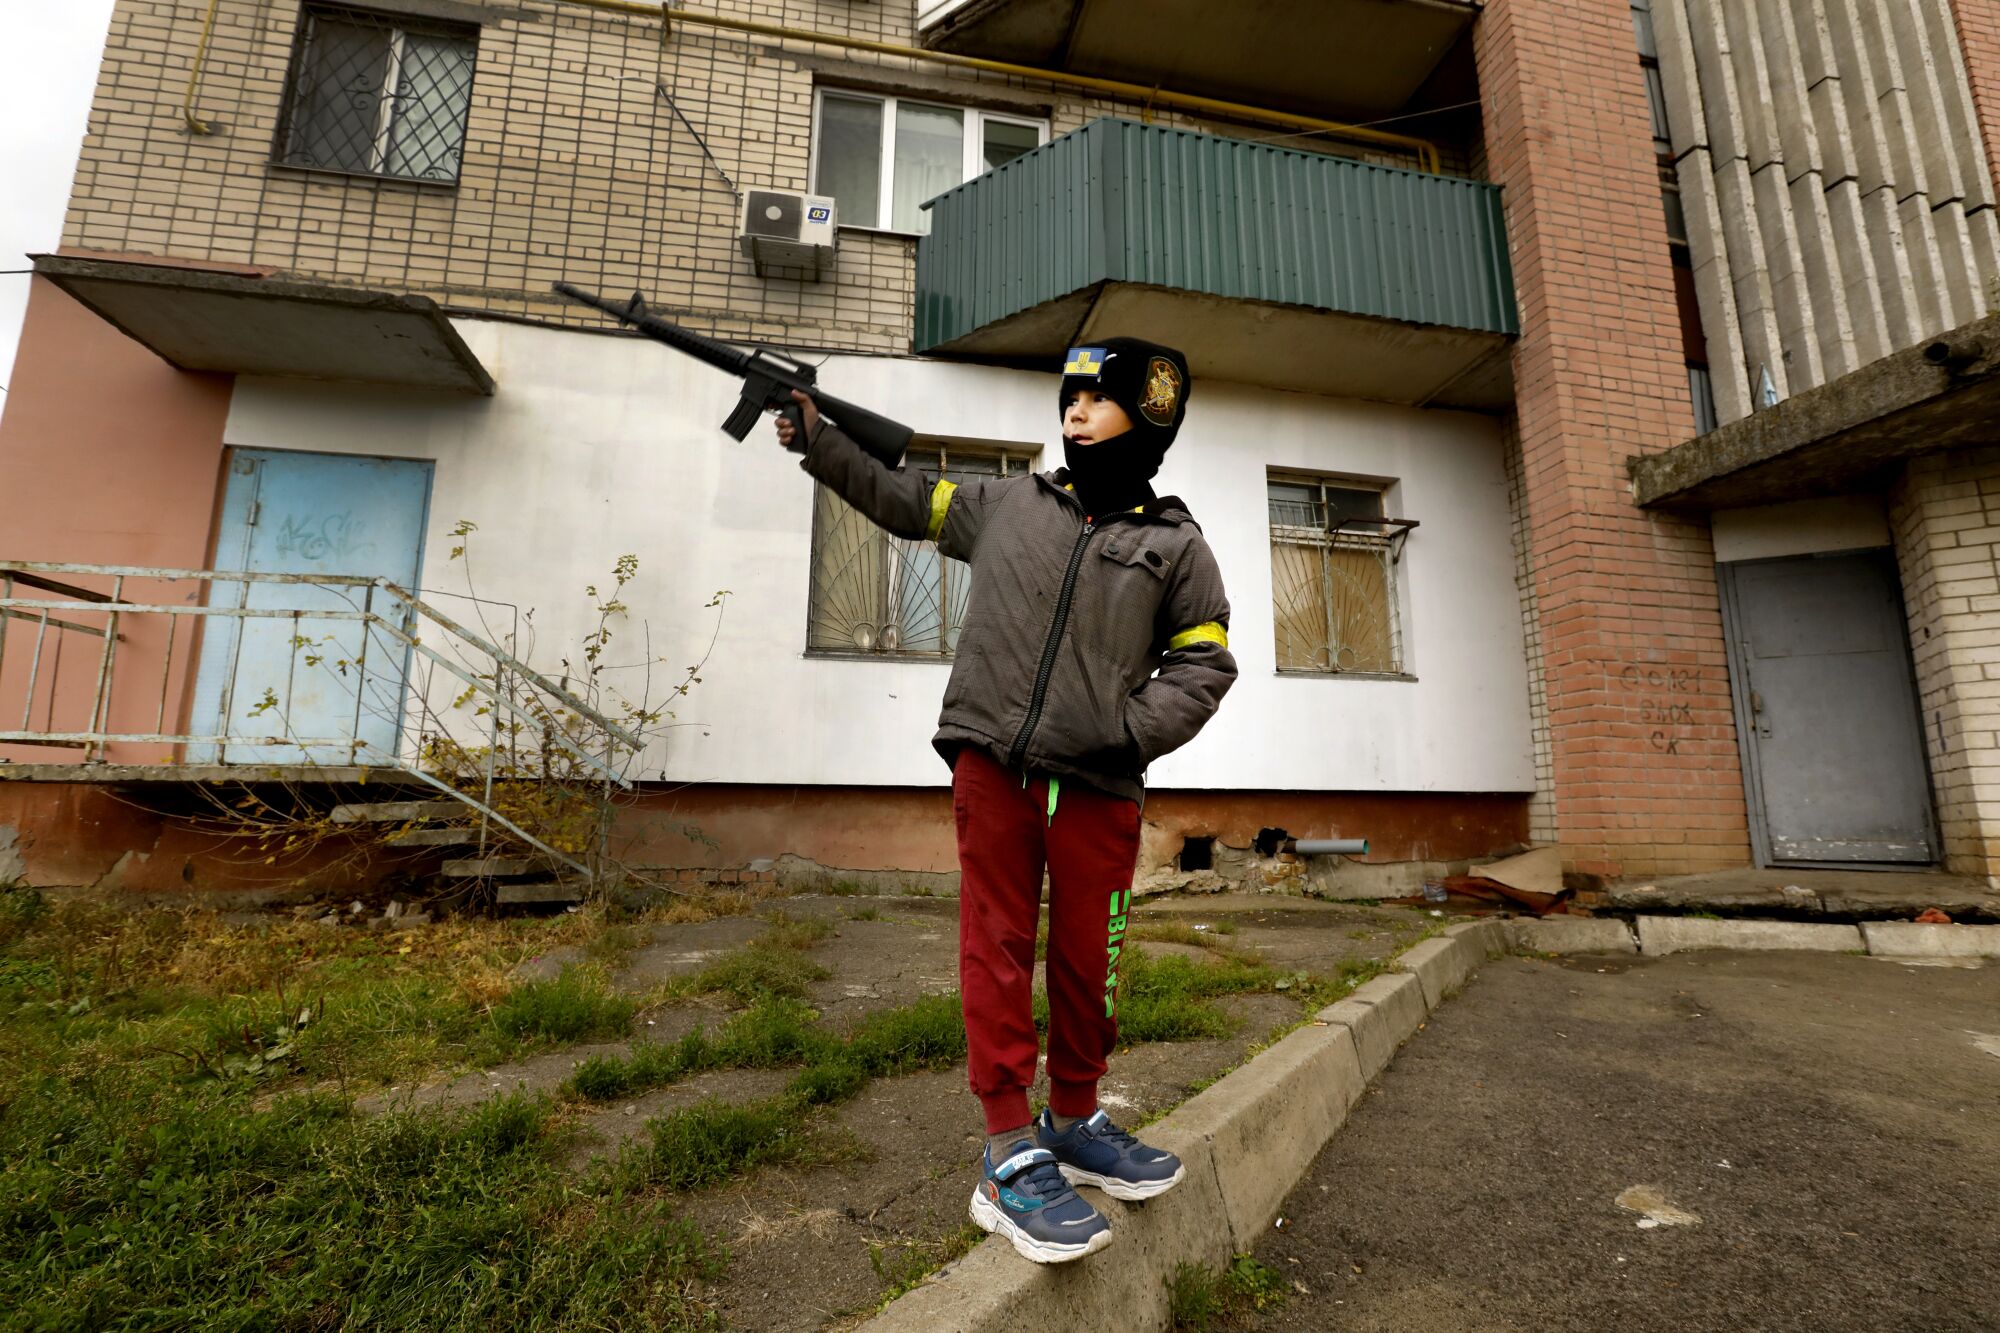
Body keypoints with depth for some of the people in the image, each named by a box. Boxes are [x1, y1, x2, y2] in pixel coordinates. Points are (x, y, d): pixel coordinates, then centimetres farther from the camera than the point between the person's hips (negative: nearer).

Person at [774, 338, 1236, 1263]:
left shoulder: (1176, 544, 10)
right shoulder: (1009, 503, 13)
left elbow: (1205, 663, 7)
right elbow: (903, 499, 22)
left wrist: (1134, 730, -8)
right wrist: (819, 440, 19)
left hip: (1099, 787, 0)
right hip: (992, 766, 0)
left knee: (1087, 960, 10)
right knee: (998, 949, 2)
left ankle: (1074, 1125, 32)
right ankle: (1010, 1159, 13)